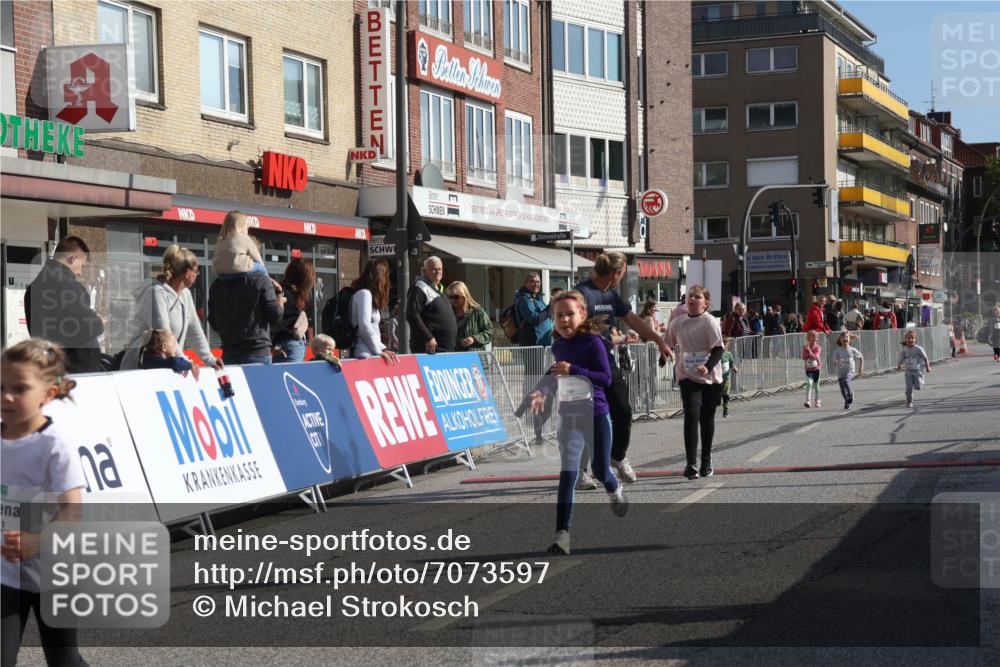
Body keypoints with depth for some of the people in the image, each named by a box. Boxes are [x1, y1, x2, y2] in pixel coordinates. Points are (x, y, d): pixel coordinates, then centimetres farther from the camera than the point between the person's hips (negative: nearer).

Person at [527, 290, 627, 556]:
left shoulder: (593, 342, -12)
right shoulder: (558, 347, 5)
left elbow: (606, 378, -18)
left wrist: (573, 370, -27)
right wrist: (543, 390, 8)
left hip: (596, 414, -3)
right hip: (569, 416, 3)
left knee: (600, 470, 11)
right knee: (567, 473, -9)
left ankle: (615, 491, 49)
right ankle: (562, 533, -13)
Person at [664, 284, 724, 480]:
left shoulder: (710, 322, -9)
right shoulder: (678, 322, 4)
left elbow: (718, 350, -15)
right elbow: (669, 343, 23)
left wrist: (708, 367, -29)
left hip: (710, 377, -2)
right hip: (688, 376, 2)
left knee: (707, 419, 10)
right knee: (691, 416, -13)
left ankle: (706, 463, 25)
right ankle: (691, 465, -15)